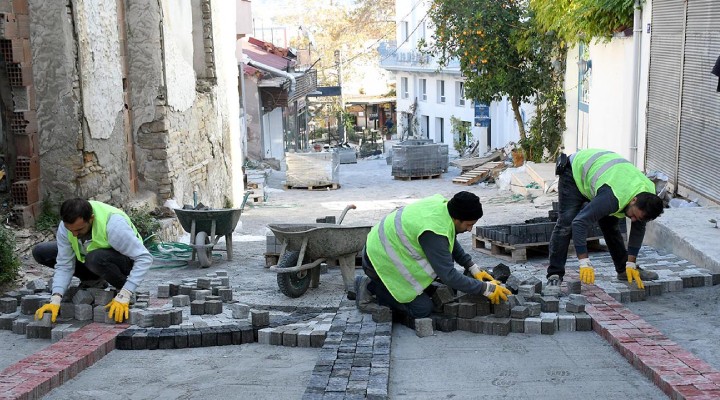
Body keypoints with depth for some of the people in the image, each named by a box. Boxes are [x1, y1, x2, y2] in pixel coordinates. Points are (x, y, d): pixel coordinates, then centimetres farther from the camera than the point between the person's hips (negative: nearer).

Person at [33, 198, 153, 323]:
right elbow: (64, 265, -15)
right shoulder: (65, 227, -21)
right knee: (40, 252, -8)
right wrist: (55, 300, -29)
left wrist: (124, 296, -40)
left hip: (125, 260, -6)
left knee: (96, 258, -40)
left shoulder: (113, 225, -37)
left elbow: (144, 258, -35)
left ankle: (125, 293, -11)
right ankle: (92, 282, 5)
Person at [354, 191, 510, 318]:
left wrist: (474, 268, 7)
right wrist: (486, 288, -21)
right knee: (422, 309, -7)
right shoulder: (434, 233, -33)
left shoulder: (441, 203, -7)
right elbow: (449, 276, -29)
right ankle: (372, 287, 1)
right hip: (380, 261, -9)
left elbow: (451, 242, 12)